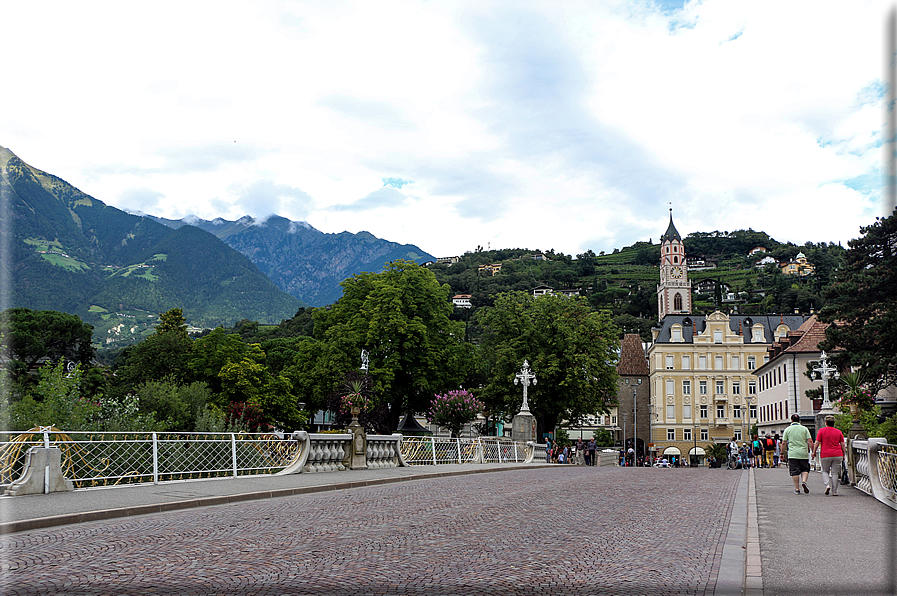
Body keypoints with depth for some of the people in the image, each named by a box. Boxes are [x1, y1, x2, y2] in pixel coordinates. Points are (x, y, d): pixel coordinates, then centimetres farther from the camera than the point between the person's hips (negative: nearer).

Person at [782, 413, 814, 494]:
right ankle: (804, 481, -14)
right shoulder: (804, 429, 5)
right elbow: (810, 441, -3)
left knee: (794, 472, 2)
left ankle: (797, 489, 1)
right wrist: (813, 451, 4)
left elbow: (784, 443, 4)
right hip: (804, 453, 1)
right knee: (805, 469, 12)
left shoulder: (788, 429, 4)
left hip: (792, 454, -1)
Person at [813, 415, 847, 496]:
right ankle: (834, 491, 5)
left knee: (825, 471, 14)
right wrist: (844, 455, 14)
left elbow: (817, 442, -3)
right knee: (835, 473, 5)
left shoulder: (821, 430, 0)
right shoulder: (838, 432, 8)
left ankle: (827, 485, -9)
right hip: (837, 455, 2)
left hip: (825, 455, -2)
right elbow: (843, 445, 7)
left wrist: (814, 452, 6)